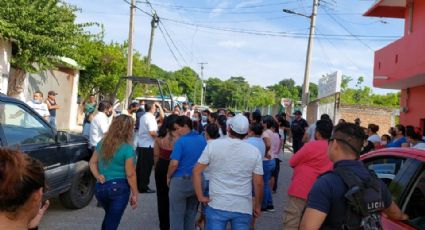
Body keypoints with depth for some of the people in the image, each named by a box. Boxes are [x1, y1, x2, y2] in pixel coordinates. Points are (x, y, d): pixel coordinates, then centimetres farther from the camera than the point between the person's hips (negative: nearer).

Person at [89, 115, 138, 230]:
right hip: (118, 188, -6)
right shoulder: (127, 148, -15)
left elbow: (92, 162, 11)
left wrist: (97, 176, 0)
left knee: (109, 216, 28)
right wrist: (134, 194, -6)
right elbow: (130, 175, -13)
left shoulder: (102, 143, 5)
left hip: (100, 187, 6)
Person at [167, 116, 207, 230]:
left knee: (176, 215, 6)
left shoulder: (181, 141, -16)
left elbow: (174, 163, -21)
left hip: (181, 181, -6)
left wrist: (168, 177, -5)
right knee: (191, 214, 19)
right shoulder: (202, 139, 3)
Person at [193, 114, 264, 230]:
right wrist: (257, 205, 11)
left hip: (217, 206, -1)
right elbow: (258, 183, -2)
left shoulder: (213, 145, -3)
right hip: (243, 208, 1)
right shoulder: (254, 151, -2)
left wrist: (200, 196, 2)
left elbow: (197, 171, -4)